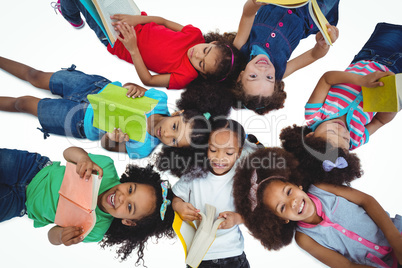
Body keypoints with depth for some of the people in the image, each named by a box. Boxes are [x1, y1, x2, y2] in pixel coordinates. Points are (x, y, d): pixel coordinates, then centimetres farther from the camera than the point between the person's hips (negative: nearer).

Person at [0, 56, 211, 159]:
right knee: (35, 76, 18)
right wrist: (133, 88, -31)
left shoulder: (142, 148, -26)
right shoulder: (160, 99, -20)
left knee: (24, 103, 8)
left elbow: (105, 144, -17)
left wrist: (112, 137, -40)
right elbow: (126, 87, -8)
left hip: (79, 121, -3)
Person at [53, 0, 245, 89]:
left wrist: (133, 49, -37)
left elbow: (148, 80, -28)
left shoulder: (183, 76, -33)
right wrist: (136, 19, -21)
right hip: (138, 25, 5)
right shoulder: (196, 34, -18)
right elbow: (164, 21, -8)